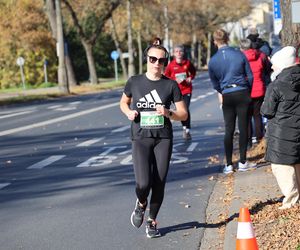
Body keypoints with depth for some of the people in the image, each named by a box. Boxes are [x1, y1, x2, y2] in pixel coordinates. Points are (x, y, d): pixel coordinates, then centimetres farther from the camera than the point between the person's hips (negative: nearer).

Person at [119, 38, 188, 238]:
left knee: (159, 184, 1)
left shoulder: (171, 85, 0)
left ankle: (152, 221, 25)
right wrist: (129, 112, -3)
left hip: (163, 139, 1)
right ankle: (141, 204, 22)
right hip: (140, 139, 0)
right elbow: (123, 102, 19)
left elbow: (184, 114, 4)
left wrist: (168, 113, -16)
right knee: (143, 183, -15)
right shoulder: (135, 82, 1)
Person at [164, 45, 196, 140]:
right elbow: (166, 77, 3)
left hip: (187, 90, 0)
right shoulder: (171, 65, -5)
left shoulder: (187, 63, -1)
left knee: (186, 109, -11)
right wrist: (175, 80, -13)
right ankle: (184, 127, 25)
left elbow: (193, 71, 17)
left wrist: (191, 78, -2)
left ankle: (187, 130, -5)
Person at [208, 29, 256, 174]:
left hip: (227, 96, 1)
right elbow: (250, 76, 2)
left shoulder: (213, 61, -1)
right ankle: (242, 162, 8)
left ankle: (229, 165, 7)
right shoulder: (239, 54, -4)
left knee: (229, 130, 7)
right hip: (243, 94, -1)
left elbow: (215, 84, 9)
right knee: (243, 128, 4)